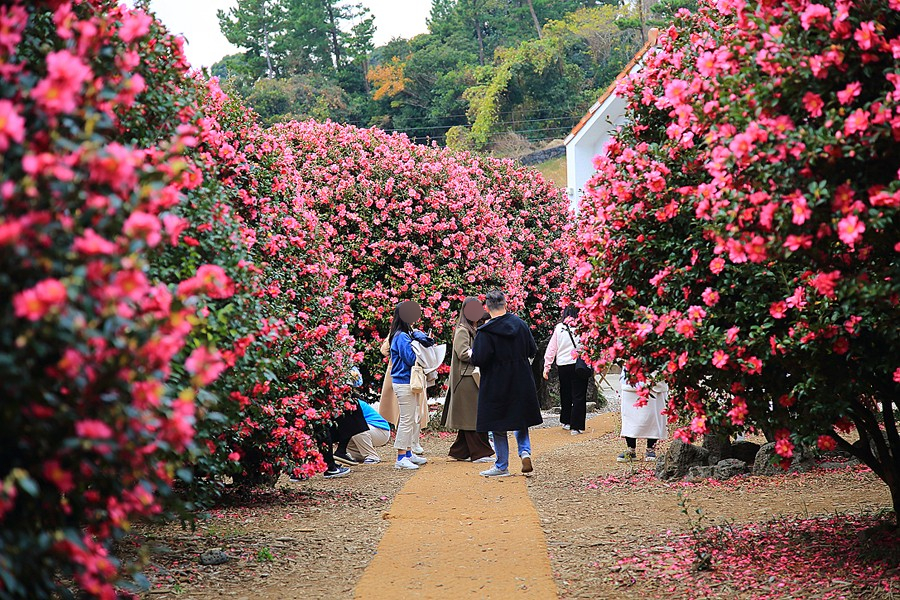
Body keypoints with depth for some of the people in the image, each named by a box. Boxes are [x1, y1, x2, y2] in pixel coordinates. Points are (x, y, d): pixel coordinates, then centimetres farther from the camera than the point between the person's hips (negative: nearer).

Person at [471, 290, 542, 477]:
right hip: (521, 383, 4)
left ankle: (502, 466, 11)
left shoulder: (485, 332, -17)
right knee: (521, 419, 21)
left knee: (498, 426, 6)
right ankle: (525, 451, 0)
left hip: (496, 384, -4)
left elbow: (478, 359, -22)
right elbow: (532, 350, 5)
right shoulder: (520, 323, -1)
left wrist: (472, 354, 0)